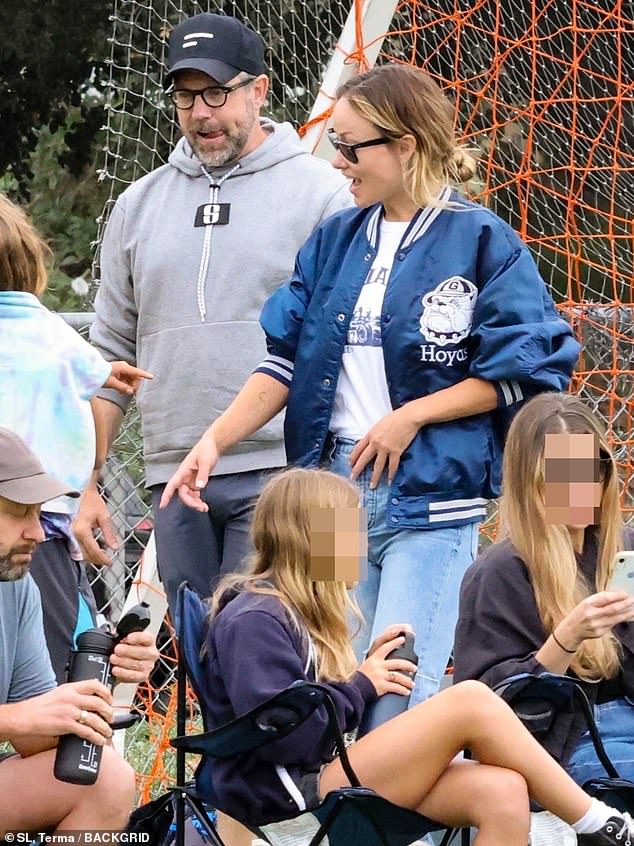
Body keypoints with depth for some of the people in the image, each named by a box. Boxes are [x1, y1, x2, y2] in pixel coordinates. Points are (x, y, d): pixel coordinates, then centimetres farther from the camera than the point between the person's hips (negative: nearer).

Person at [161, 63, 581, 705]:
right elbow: (285, 362, 10)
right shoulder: (334, 242, 13)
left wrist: (411, 417, -12)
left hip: (431, 493, -6)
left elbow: (520, 373, -7)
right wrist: (213, 441, -2)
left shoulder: (482, 242, -4)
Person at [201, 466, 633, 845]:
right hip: (292, 797, -10)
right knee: (471, 702, -19)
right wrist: (361, 687, -9)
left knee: (502, 791, -16)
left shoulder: (298, 610, 22)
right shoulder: (253, 620, -10)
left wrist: (369, 672, 5)